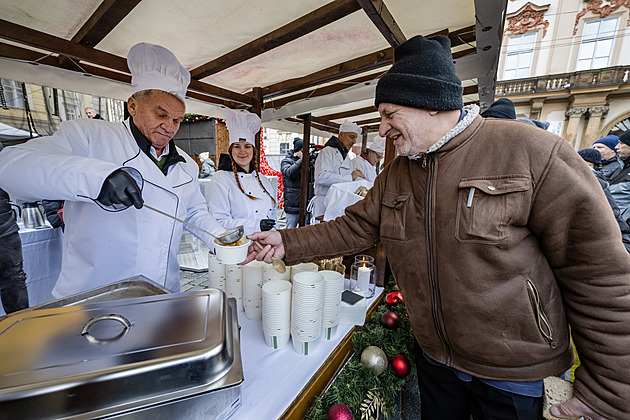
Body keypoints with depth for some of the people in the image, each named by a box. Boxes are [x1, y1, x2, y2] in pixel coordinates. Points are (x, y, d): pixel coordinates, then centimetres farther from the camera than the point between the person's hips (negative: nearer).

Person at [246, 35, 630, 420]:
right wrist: (289, 243, -11)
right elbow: (355, 227, -3)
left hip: (519, 375, -3)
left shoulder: (531, 152, -17)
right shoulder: (394, 175, -2)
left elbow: (599, 271, -14)